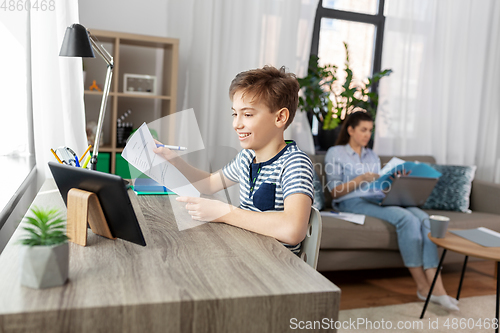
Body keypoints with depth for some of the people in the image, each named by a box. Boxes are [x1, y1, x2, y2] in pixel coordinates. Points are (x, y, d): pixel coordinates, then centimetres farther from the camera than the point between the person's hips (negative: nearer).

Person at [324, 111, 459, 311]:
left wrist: (396, 181, 1)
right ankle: (422, 286, -23)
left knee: (423, 217, -23)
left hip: (378, 201, 6)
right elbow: (335, 191, -2)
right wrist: (361, 179, -14)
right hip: (353, 203, -6)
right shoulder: (335, 153, 7)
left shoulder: (372, 156, 26)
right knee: (405, 218, -31)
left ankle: (437, 288, -30)